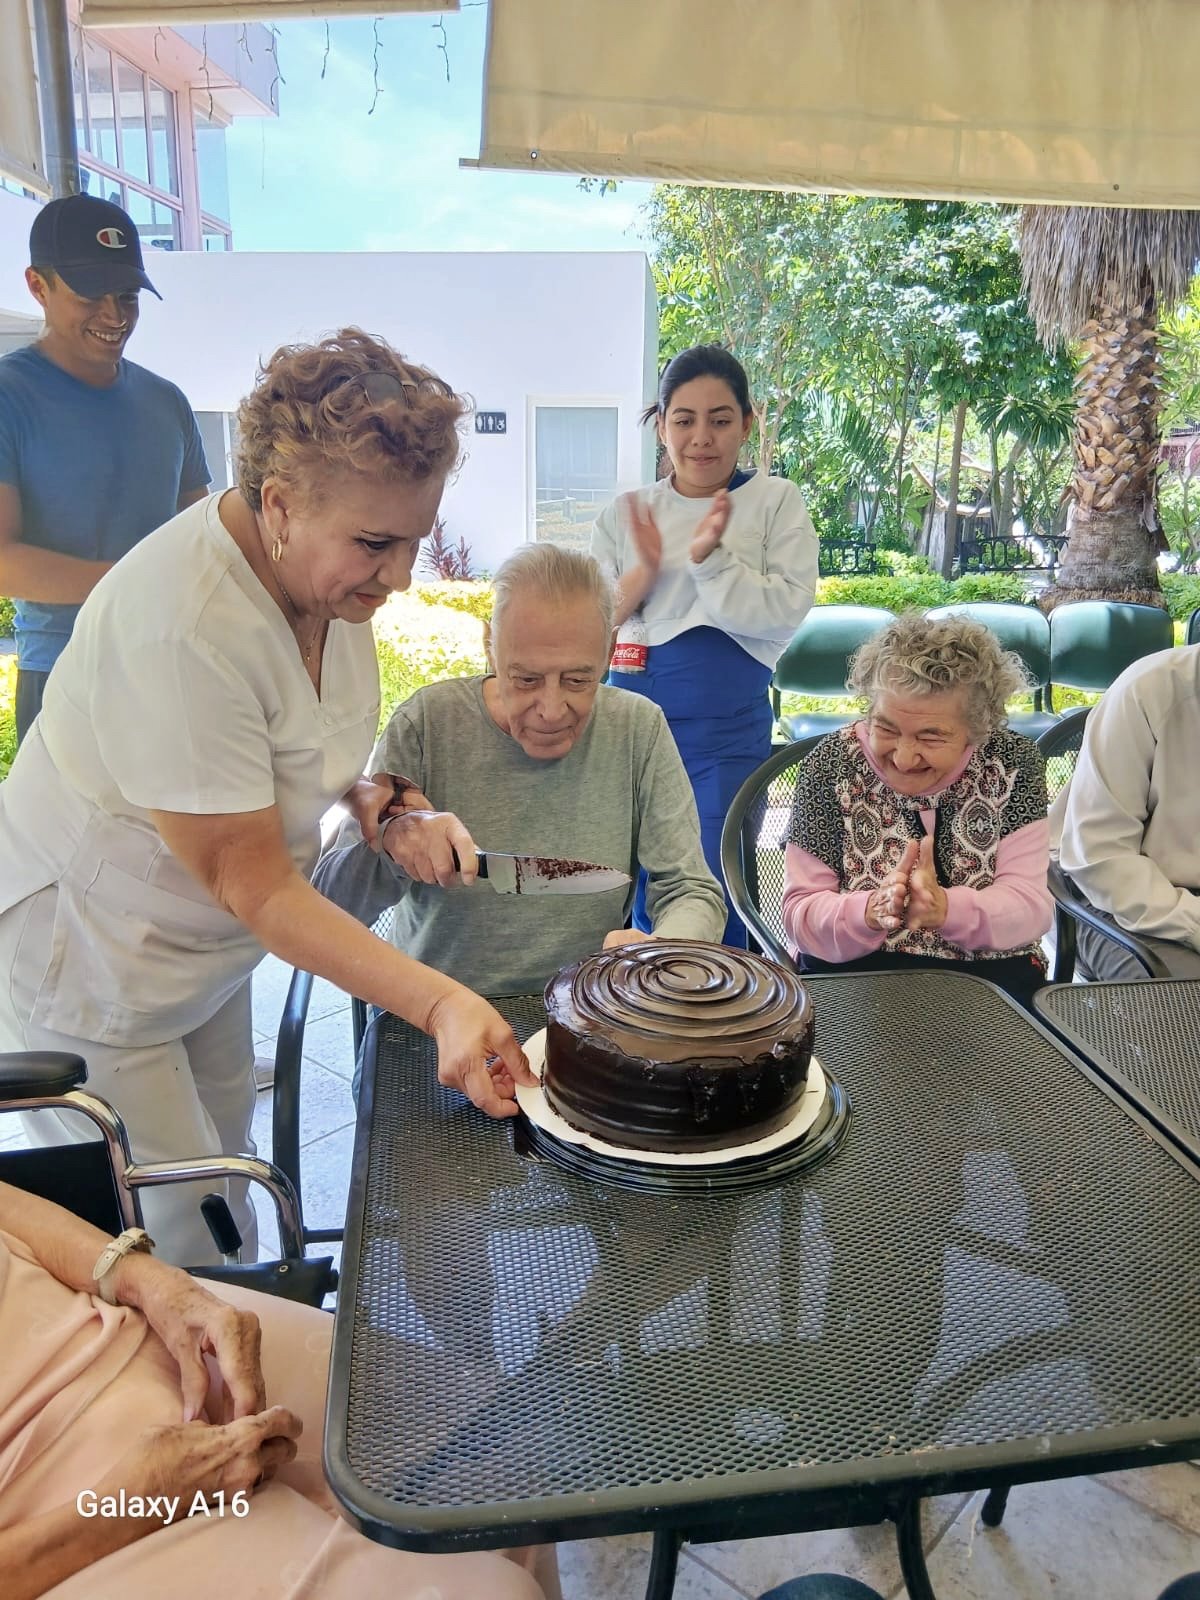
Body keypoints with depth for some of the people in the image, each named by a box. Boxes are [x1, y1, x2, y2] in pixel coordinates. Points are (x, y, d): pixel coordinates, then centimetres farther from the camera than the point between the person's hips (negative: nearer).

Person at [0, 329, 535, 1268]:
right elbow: (253, 883, -29)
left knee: (226, 1183, 19)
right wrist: (439, 1003, -34)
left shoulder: (327, 567, -7)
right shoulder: (185, 629, -34)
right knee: (177, 1242, 2)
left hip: (206, 949, 8)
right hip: (88, 971, -7)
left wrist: (363, 790, -8)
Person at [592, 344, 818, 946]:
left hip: (727, 725, -2)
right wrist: (645, 569, -12)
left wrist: (708, 559, -20)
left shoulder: (776, 502, 1)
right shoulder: (626, 512, 8)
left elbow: (787, 613, -10)